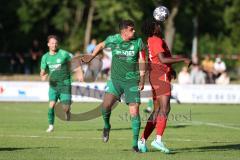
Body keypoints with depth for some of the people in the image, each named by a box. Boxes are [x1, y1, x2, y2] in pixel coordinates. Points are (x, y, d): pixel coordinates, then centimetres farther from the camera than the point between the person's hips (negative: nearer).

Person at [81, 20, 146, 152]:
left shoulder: (138, 42, -2)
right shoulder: (113, 40, -2)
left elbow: (141, 61, 4)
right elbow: (101, 46, 20)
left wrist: (142, 79, -3)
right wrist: (92, 57, 18)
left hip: (132, 81, 0)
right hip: (115, 80, 0)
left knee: (134, 112, -6)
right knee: (106, 105, -19)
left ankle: (135, 144, 4)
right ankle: (106, 126, 14)